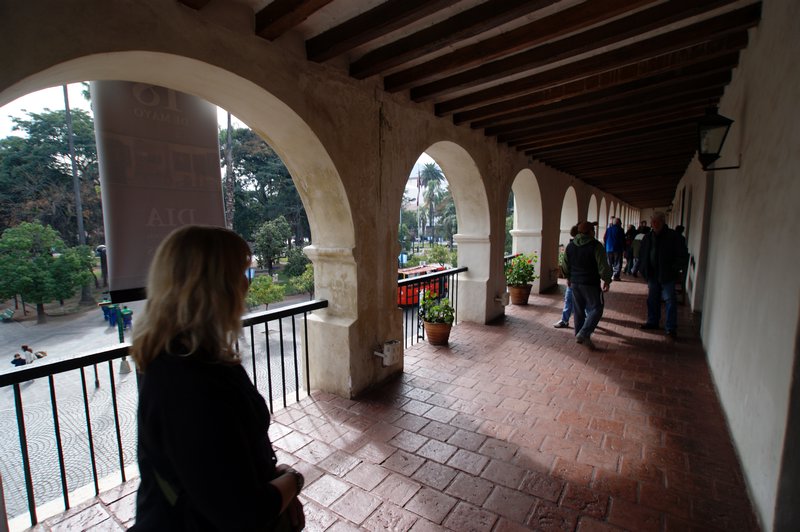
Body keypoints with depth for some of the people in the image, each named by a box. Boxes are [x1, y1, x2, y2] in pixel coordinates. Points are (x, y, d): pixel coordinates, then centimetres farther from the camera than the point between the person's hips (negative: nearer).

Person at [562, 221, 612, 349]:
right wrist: (607, 281, -1)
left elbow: (566, 265, 13)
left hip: (575, 282, 6)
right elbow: (603, 266, -14)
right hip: (590, 284, -6)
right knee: (596, 309, 2)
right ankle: (584, 334, -10)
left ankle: (578, 335, 22)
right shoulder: (596, 246, -13)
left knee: (578, 310, 15)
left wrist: (568, 278, 25)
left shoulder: (570, 246, 6)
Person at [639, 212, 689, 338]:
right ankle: (652, 322, 27)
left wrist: (674, 269, -15)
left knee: (669, 300, -1)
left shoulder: (673, 236, -7)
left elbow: (683, 255, -7)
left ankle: (671, 328, 6)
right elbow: (642, 254, 16)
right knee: (652, 300, 13)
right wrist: (644, 269, 5)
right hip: (652, 274, 5)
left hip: (667, 275, -5)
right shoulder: (648, 237, 7)